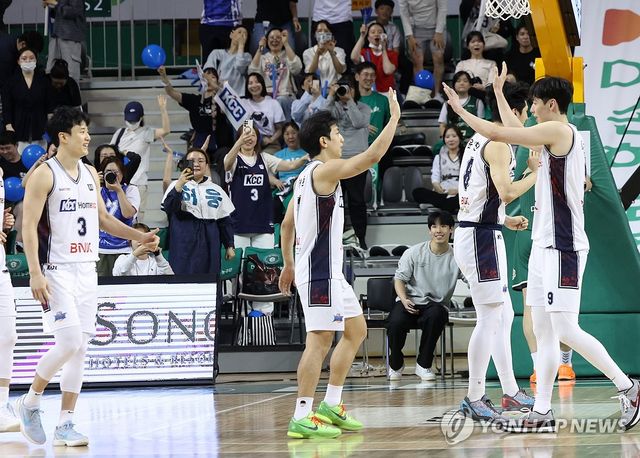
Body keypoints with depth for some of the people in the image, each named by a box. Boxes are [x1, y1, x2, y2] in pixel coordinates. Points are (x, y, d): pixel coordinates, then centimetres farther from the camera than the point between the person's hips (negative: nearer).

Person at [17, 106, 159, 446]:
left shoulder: (90, 173, 12)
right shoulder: (45, 175, -9)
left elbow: (103, 219, 22)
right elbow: (29, 227, -13)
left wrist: (139, 237, 11)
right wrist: (35, 274, -20)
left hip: (86, 269, 7)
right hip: (57, 271, -7)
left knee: (80, 347, 4)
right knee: (70, 341, -16)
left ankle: (65, 425, 8)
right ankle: (30, 402, 5)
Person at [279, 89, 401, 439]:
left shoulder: (307, 176, 16)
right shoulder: (325, 169, -13)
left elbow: (287, 224, 21)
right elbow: (372, 156, -22)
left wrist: (289, 264, 28)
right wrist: (394, 117, -15)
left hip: (328, 271, 11)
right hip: (319, 272, -11)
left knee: (356, 329, 17)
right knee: (320, 340, -12)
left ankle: (331, 406, 19)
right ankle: (302, 418, -13)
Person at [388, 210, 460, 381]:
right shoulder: (413, 253, 3)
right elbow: (399, 278, 6)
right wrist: (404, 300, -13)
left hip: (436, 305, 0)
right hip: (411, 302, 0)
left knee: (435, 315, -38)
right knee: (396, 322, -32)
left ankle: (424, 365, -16)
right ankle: (395, 365, 1)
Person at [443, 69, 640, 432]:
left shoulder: (559, 130, -11)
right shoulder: (560, 137, 17)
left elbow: (497, 133, -13)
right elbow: (514, 133, 36)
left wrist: (460, 109, -1)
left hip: (563, 248, -10)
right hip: (546, 247, 10)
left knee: (565, 329, -12)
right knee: (543, 332, 6)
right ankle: (542, 412, 5)